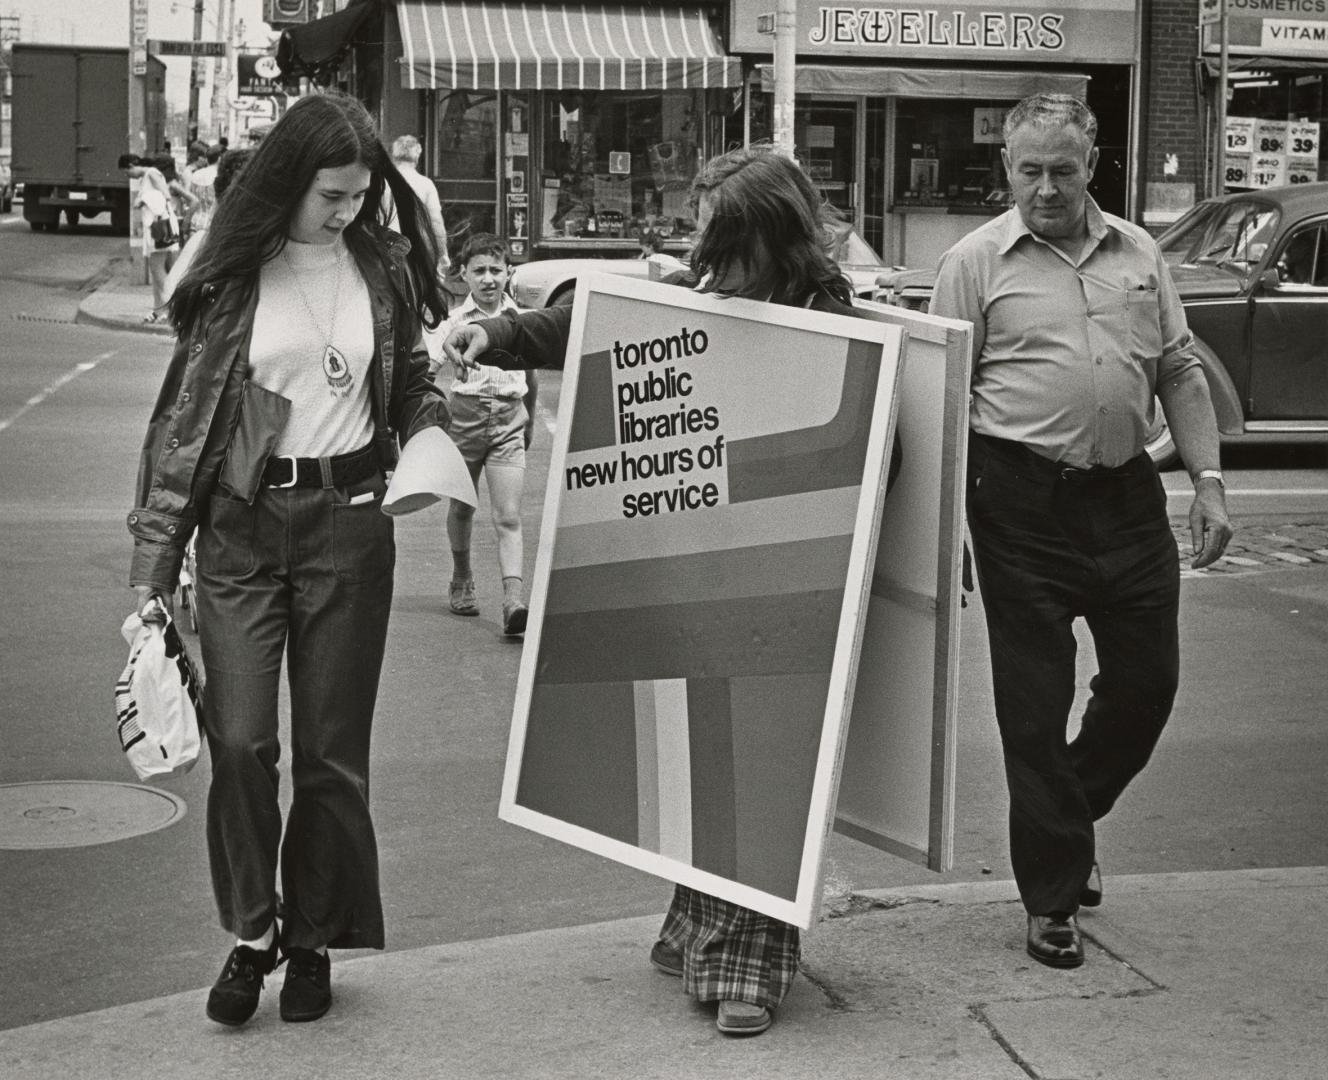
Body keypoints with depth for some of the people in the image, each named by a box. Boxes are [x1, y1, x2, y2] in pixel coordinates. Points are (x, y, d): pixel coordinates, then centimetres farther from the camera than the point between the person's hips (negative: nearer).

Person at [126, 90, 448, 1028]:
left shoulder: (385, 267, 3)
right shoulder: (233, 276, -2)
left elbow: (414, 386, 17)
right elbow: (185, 414, 0)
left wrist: (430, 442, -7)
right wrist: (153, 562, -3)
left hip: (349, 524, 1)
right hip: (241, 525, -1)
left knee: (332, 749, 6)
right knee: (239, 740, -7)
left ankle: (313, 943, 21)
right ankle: (251, 934, 12)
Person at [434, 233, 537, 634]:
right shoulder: (455, 320, 1)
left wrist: (529, 421, 27)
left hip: (508, 419, 0)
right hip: (464, 415, 0)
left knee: (509, 517, -9)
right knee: (461, 508, 15)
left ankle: (514, 600, -18)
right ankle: (461, 580, 37)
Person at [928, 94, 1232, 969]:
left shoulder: (1139, 254, 11)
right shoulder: (977, 262, -1)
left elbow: (1181, 372, 14)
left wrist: (1208, 479, 5)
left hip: (1128, 493, 4)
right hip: (1024, 502, -4)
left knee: (1148, 678, 9)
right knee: (1035, 700, 1)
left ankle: (1074, 810, 37)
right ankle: (1053, 898, 12)